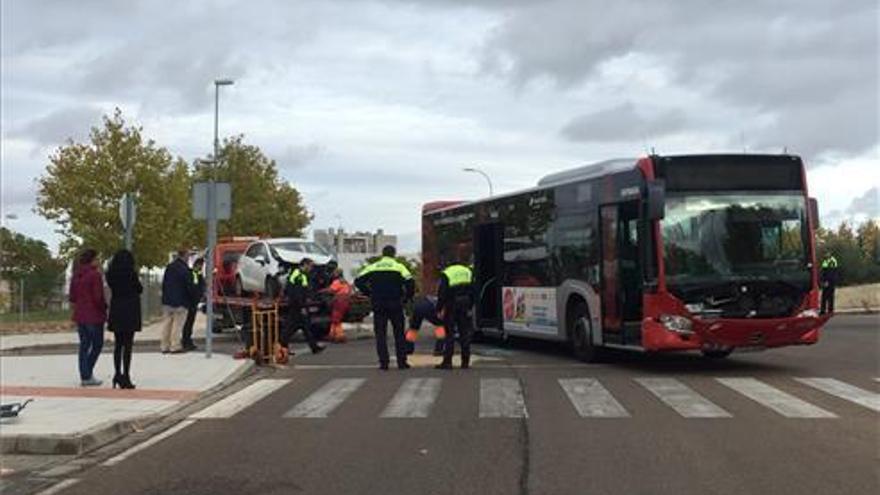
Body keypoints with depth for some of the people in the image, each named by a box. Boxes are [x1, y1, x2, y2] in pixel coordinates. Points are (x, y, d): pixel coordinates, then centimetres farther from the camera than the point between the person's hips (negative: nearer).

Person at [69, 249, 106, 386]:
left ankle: (84, 376, 11)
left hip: (79, 315, 7)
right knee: (97, 344, 3)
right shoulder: (95, 275, -14)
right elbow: (98, 297, -17)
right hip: (94, 316, -7)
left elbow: (72, 297, 11)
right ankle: (87, 374, -5)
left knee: (84, 344, 11)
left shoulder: (76, 275, 9)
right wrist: (104, 307, -1)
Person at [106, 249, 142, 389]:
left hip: (116, 311, 5)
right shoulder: (131, 273, -12)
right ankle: (126, 376, -1)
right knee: (128, 345, -1)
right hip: (130, 311, -5)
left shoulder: (111, 274, 1)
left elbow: (112, 288, 11)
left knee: (118, 344, 14)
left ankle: (117, 374, 18)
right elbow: (139, 289, 0)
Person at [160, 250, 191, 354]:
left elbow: (164, 283, 14)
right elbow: (189, 286, -12)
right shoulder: (184, 269, -14)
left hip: (167, 301, 7)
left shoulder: (169, 267, 9)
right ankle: (175, 346, -2)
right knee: (178, 324, -2)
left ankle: (164, 346, 14)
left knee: (167, 322, 12)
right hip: (179, 302, -7)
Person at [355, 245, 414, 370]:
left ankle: (383, 362, 0)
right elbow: (410, 283, -12)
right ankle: (402, 362, 7)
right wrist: (407, 297, 3)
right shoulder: (398, 267, 0)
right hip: (395, 304, -1)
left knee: (380, 334, 6)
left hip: (378, 305, 1)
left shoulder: (372, 267, 7)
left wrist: (369, 294, 10)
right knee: (399, 333, 8)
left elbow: (358, 281, 4)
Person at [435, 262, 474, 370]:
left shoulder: (446, 274, -3)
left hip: (451, 305, -4)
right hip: (465, 307, 4)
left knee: (449, 334, 0)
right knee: (465, 334, 9)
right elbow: (472, 292, 12)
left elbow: (441, 294, -9)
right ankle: (465, 362, 9)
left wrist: (440, 309, -4)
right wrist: (469, 307, 14)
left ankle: (447, 362, -2)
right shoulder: (468, 272, 13)